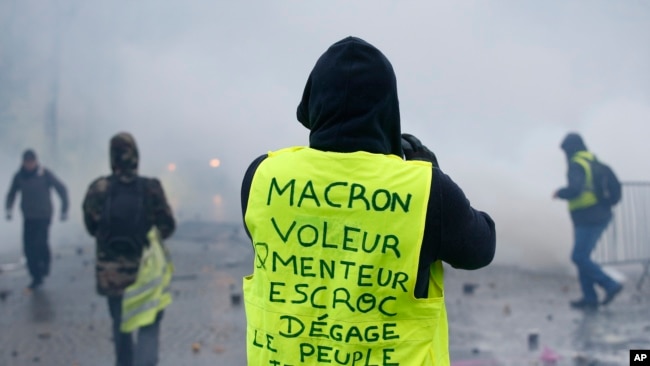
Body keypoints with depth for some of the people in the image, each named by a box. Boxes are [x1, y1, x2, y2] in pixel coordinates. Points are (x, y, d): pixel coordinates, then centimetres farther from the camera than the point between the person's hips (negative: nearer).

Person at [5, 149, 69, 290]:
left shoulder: (45, 174, -10)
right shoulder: (19, 176, 0)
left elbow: (62, 189, -4)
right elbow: (11, 193, 14)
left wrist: (64, 210, -7)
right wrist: (8, 209, -2)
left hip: (44, 216, -3)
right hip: (28, 218, 3)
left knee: (41, 243, -17)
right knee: (29, 248, -1)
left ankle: (45, 263, 14)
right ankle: (36, 278, 12)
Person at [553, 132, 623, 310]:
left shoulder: (577, 165, -14)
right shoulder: (593, 161, 13)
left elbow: (574, 190, -28)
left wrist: (559, 193, -7)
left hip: (589, 220, -9)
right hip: (600, 216, 9)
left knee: (579, 257, -6)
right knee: (582, 257, 12)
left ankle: (610, 285, -4)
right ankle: (589, 298, 13)